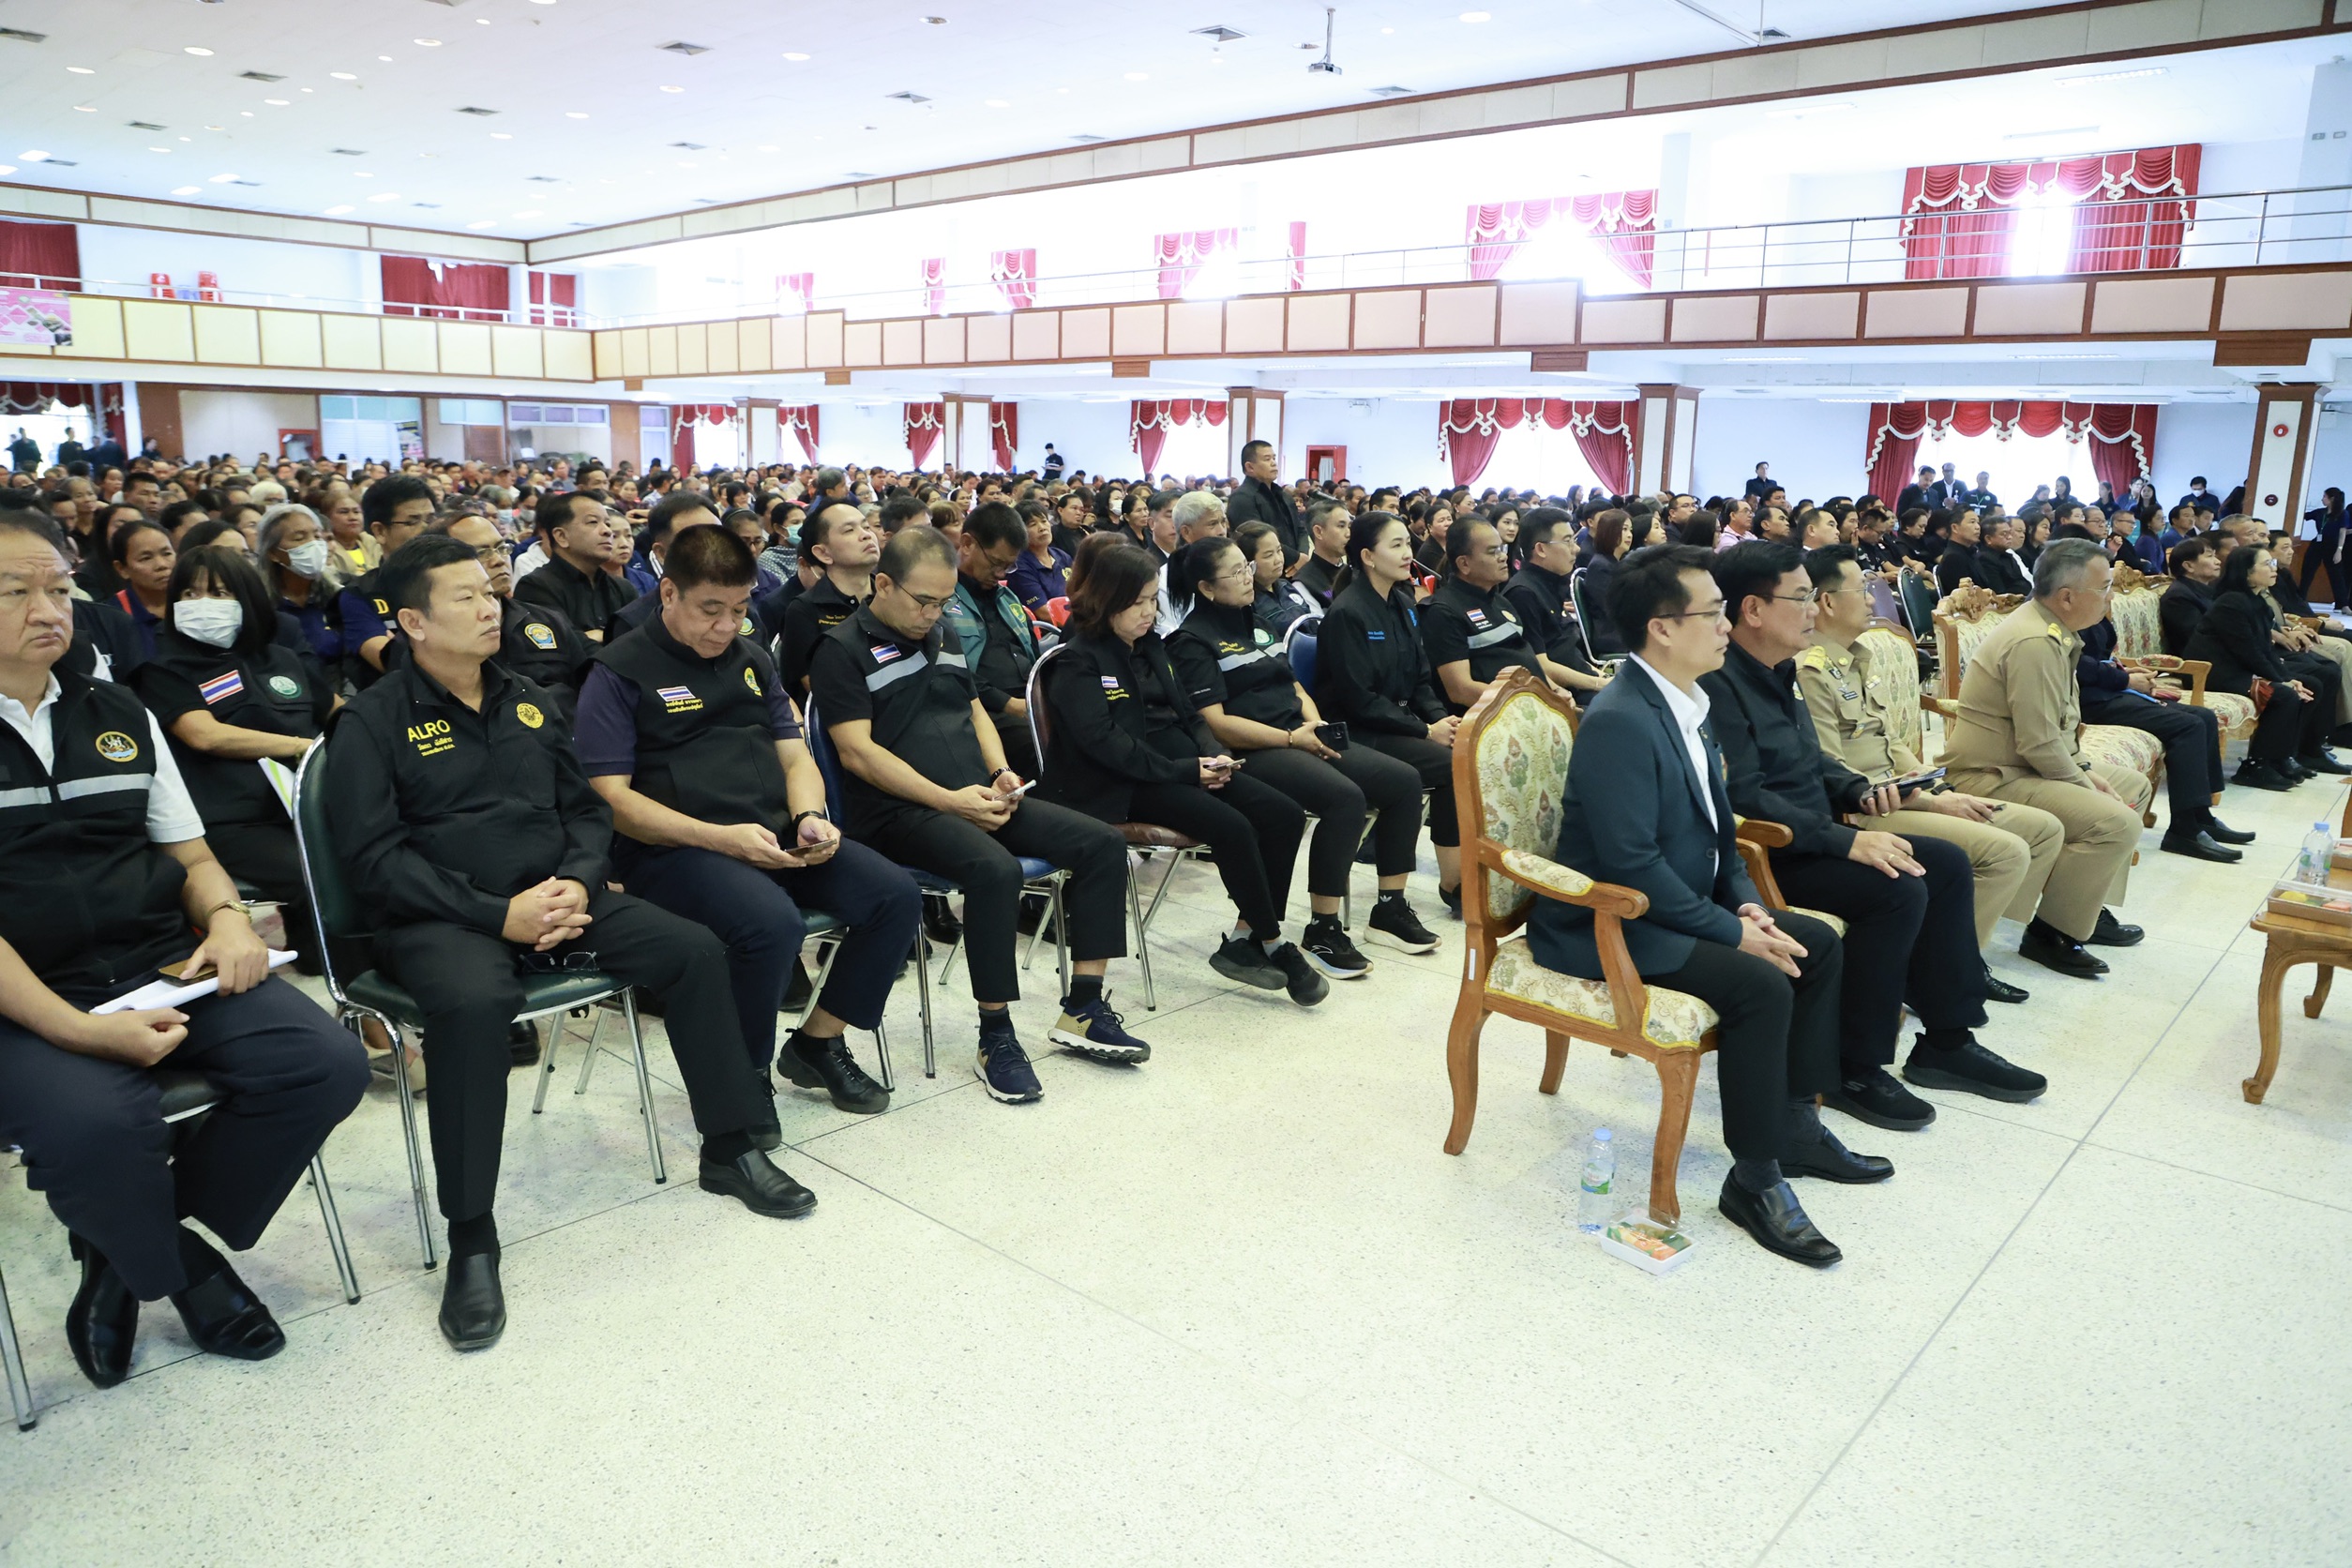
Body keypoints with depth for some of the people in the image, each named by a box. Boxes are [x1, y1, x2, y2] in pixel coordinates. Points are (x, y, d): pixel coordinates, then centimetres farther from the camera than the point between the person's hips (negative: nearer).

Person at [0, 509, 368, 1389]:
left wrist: (225, 915, -6)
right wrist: (75, 1028, -22)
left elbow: (192, 856, 18)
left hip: (164, 968, 5)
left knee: (326, 1063, -18)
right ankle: (183, 1272, 1)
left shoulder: (118, 714, 15)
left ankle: (132, 1247, 5)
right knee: (97, 1119, -35)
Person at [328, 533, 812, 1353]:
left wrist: (577, 884, -7)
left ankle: (729, 1149, 6)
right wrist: (499, 915, -20)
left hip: (557, 894, 6)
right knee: (472, 1003, -38)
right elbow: (374, 857, -11)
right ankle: (471, 1241, -24)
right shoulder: (374, 722, -3)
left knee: (695, 951, -11)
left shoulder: (527, 701, 14)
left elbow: (588, 809, 16)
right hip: (442, 918, -5)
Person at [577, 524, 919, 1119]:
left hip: (775, 837, 7)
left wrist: (810, 818, -6)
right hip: (672, 848, -6)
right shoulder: (618, 673, -1)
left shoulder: (751, 660, 19)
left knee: (894, 893, -14)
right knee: (773, 923, -35)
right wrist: (721, 838, -21)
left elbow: (795, 757, 18)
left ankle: (817, 1043, 5)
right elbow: (612, 798, -10)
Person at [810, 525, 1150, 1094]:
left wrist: (1001, 772, 5)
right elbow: (857, 751, -12)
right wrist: (950, 800, -19)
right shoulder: (844, 650, -4)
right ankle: (996, 1039, -21)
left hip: (977, 798, 8)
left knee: (1103, 843, -7)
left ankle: (1083, 1009, -3)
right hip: (900, 812, -8)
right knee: (996, 869, -36)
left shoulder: (943, 635, 20)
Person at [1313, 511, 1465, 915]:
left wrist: (1441, 717, -5)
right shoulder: (1347, 613, -14)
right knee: (1453, 766, -23)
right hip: (1359, 732, -7)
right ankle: (1453, 885, -10)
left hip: (1401, 719, 8)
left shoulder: (1402, 604, 10)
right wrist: (1425, 730, -18)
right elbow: (1359, 699, -17)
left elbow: (1421, 677, 15)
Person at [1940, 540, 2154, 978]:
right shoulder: (2034, 643, -24)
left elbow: (2062, 723, 19)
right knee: (2115, 822, -23)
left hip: (2027, 764, 11)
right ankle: (2049, 934, -9)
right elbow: (2040, 745, -25)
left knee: (2135, 787, 21)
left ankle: (2088, 908, 24)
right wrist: (2088, 785, -12)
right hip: (1993, 778, -11)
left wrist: (2086, 770, 7)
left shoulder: (2053, 630, 10)